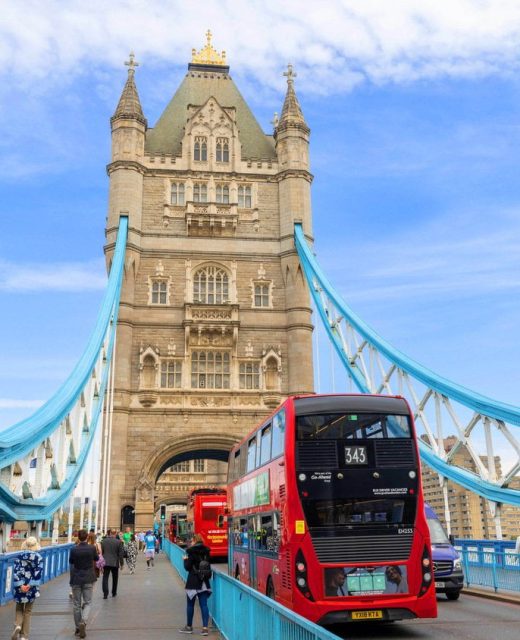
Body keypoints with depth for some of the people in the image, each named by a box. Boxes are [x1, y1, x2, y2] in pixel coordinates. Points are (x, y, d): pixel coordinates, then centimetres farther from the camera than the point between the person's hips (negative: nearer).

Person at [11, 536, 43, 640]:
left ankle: (17, 626, -7)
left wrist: (20, 585, -12)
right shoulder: (39, 557, -2)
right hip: (31, 588, 0)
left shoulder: (19, 557, 1)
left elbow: (15, 571, -8)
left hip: (19, 587, 0)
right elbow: (38, 573, -11)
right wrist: (30, 585, -12)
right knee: (27, 612, 11)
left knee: (19, 609, 19)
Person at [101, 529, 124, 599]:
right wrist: (121, 563, 5)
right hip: (115, 563, 0)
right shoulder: (118, 542, -8)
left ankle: (105, 594, -7)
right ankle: (114, 593, 23)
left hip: (105, 562, 0)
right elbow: (120, 554, -6)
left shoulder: (103, 541, -1)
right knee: (115, 578, 15)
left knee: (105, 578, 2)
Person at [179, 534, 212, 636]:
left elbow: (187, 567, -11)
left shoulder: (192, 551, -14)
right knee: (204, 604, 5)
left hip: (193, 582, -5)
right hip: (204, 581, 5)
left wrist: (185, 560, 6)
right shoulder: (206, 551, 3)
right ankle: (205, 627, 0)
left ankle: (189, 626, 21)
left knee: (190, 604, 10)